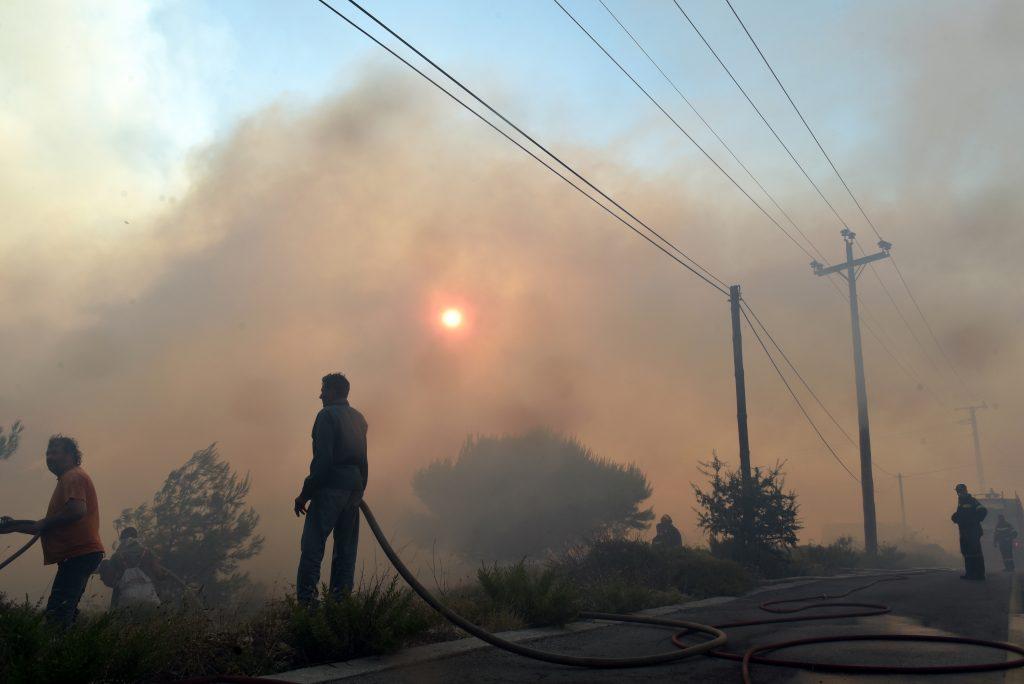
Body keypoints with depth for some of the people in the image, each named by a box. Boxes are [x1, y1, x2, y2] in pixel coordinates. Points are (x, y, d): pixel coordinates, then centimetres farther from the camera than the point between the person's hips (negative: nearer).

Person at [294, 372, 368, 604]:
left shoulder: (327, 415, -6)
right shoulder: (359, 418, 17)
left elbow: (322, 459, -15)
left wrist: (305, 494, -11)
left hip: (331, 488, -8)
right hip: (354, 489, 8)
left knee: (312, 548, -6)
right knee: (345, 549, 10)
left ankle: (305, 602, -10)